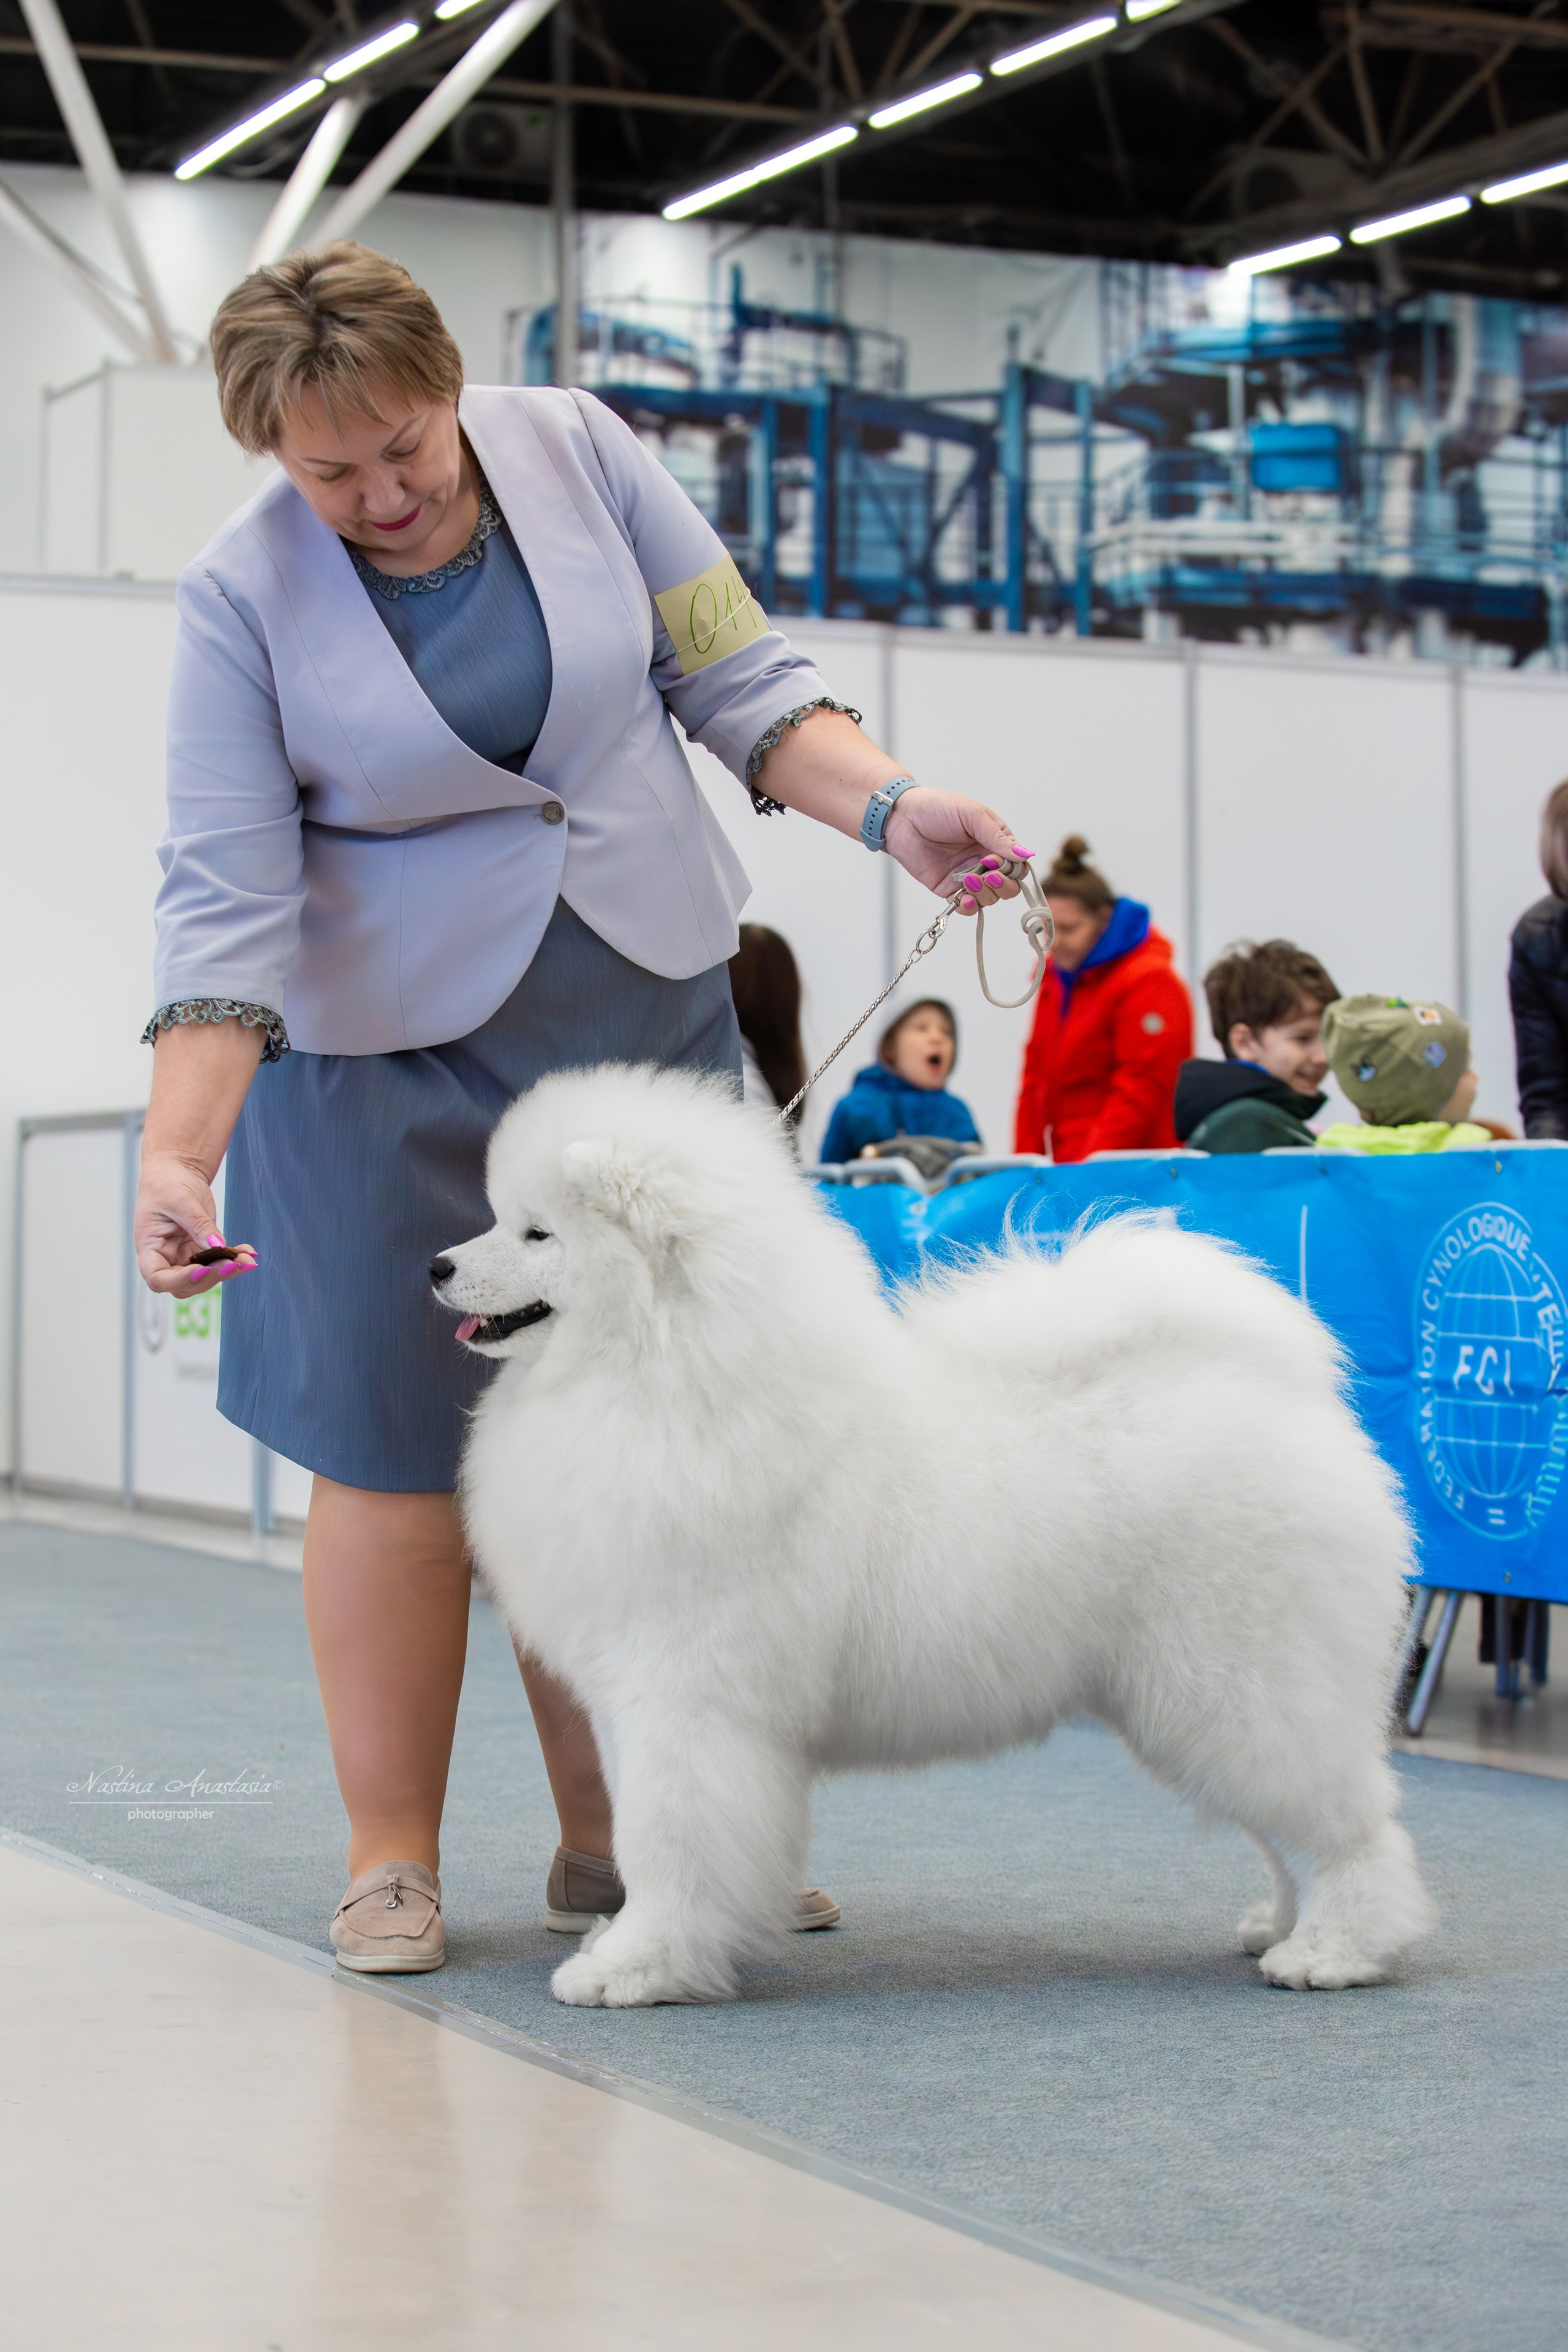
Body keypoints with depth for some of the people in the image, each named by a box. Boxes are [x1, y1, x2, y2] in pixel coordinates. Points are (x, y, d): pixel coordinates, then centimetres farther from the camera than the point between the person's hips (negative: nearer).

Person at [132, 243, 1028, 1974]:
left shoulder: (576, 453, -5)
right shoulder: (243, 595, -11)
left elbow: (735, 678, 1)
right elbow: (225, 900, -15)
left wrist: (892, 808, -15)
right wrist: (177, 1151, -26)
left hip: (648, 1017, 3)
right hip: (393, 1052, -2)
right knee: (399, 1445, -3)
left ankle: (617, 1841, 13)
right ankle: (391, 1859, 10)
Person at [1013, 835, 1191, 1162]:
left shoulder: (1147, 982, -10)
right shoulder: (1057, 975, 16)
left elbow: (1140, 1091, -15)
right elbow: (1037, 1072, 17)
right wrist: (1025, 1161, 6)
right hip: (1067, 1170, 7)